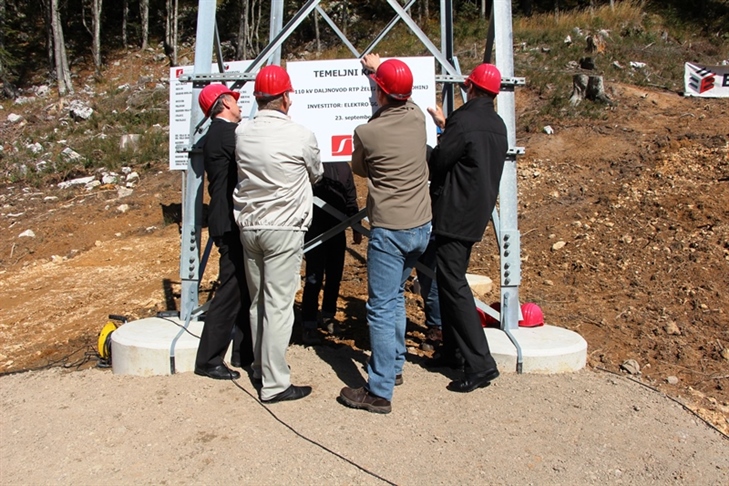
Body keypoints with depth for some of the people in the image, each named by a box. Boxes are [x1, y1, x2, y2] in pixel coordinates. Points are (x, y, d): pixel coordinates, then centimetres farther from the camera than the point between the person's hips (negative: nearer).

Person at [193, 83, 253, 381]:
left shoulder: (217, 134, 18)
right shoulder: (229, 133, -15)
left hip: (228, 222, 11)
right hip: (233, 225, -11)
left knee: (245, 289, 15)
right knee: (231, 291, -4)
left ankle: (244, 353, 24)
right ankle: (209, 360, 5)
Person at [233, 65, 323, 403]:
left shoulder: (241, 133, 1)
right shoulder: (301, 136, -11)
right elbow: (316, 176, 6)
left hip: (248, 227, 6)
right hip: (284, 230, -5)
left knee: (257, 303, 17)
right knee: (278, 306, -1)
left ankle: (260, 366, 32)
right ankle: (274, 384, 5)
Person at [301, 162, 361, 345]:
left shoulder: (344, 166, 8)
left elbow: (351, 200, 14)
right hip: (315, 229, -5)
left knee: (334, 277, 11)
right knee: (314, 279, -2)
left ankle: (328, 316, 29)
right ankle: (309, 326, 7)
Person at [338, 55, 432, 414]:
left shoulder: (366, 132, -13)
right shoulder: (417, 118, 1)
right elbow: (402, 96, 27)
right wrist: (379, 66, 41)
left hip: (389, 230, -7)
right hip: (421, 227, 7)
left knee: (382, 307, -3)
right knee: (395, 295, 22)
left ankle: (380, 392, 1)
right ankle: (394, 365, 35)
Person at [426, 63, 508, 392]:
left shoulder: (463, 121, -18)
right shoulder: (497, 125, 11)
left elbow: (436, 164, -14)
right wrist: (445, 126, 26)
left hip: (453, 214, -10)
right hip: (477, 214, 10)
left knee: (453, 285, -6)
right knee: (450, 280, 17)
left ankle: (481, 363, -5)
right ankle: (451, 351, 27)